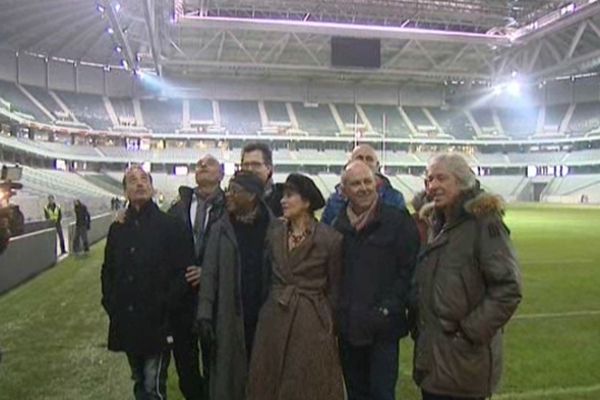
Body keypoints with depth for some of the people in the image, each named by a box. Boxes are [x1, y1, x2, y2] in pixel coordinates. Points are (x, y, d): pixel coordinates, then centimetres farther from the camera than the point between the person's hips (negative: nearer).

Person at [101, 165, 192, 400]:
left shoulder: (170, 226, -6)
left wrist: (165, 307, -14)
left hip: (157, 323, -5)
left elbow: (183, 271, -10)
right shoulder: (118, 228, 9)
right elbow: (108, 270, 16)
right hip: (126, 322, 5)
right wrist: (110, 303, 5)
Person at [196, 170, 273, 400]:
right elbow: (209, 273, 0)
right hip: (229, 318, 1)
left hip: (263, 317, -1)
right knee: (228, 377, 8)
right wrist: (205, 314, -6)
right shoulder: (220, 229, 2)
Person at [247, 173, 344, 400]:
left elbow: (334, 289, -1)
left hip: (312, 323, -4)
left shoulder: (331, 239, -9)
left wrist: (331, 326, 1)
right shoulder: (274, 234, 4)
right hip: (274, 319, 4)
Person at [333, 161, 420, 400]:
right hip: (348, 327, 4)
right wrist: (338, 313, 2)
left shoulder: (398, 221, -5)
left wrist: (387, 309, -14)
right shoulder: (339, 225, 7)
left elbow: (409, 270, -8)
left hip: (383, 328, -4)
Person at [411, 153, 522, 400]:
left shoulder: (484, 222, -14)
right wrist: (418, 324, 10)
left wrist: (471, 331, -18)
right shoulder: (437, 224, 10)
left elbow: (508, 289, -18)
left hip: (464, 360, -7)